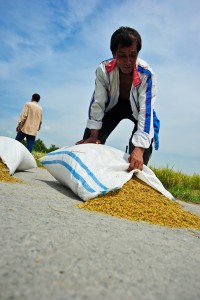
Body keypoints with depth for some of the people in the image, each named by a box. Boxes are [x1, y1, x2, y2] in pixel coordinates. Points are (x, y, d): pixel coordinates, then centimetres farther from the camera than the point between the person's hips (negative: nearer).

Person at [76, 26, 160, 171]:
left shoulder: (146, 74, -34)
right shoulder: (104, 69, -27)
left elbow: (146, 110, -39)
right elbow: (98, 102, -20)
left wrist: (139, 149, -49)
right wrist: (93, 135, -22)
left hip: (138, 109, -2)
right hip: (115, 105, 2)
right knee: (89, 143, -8)